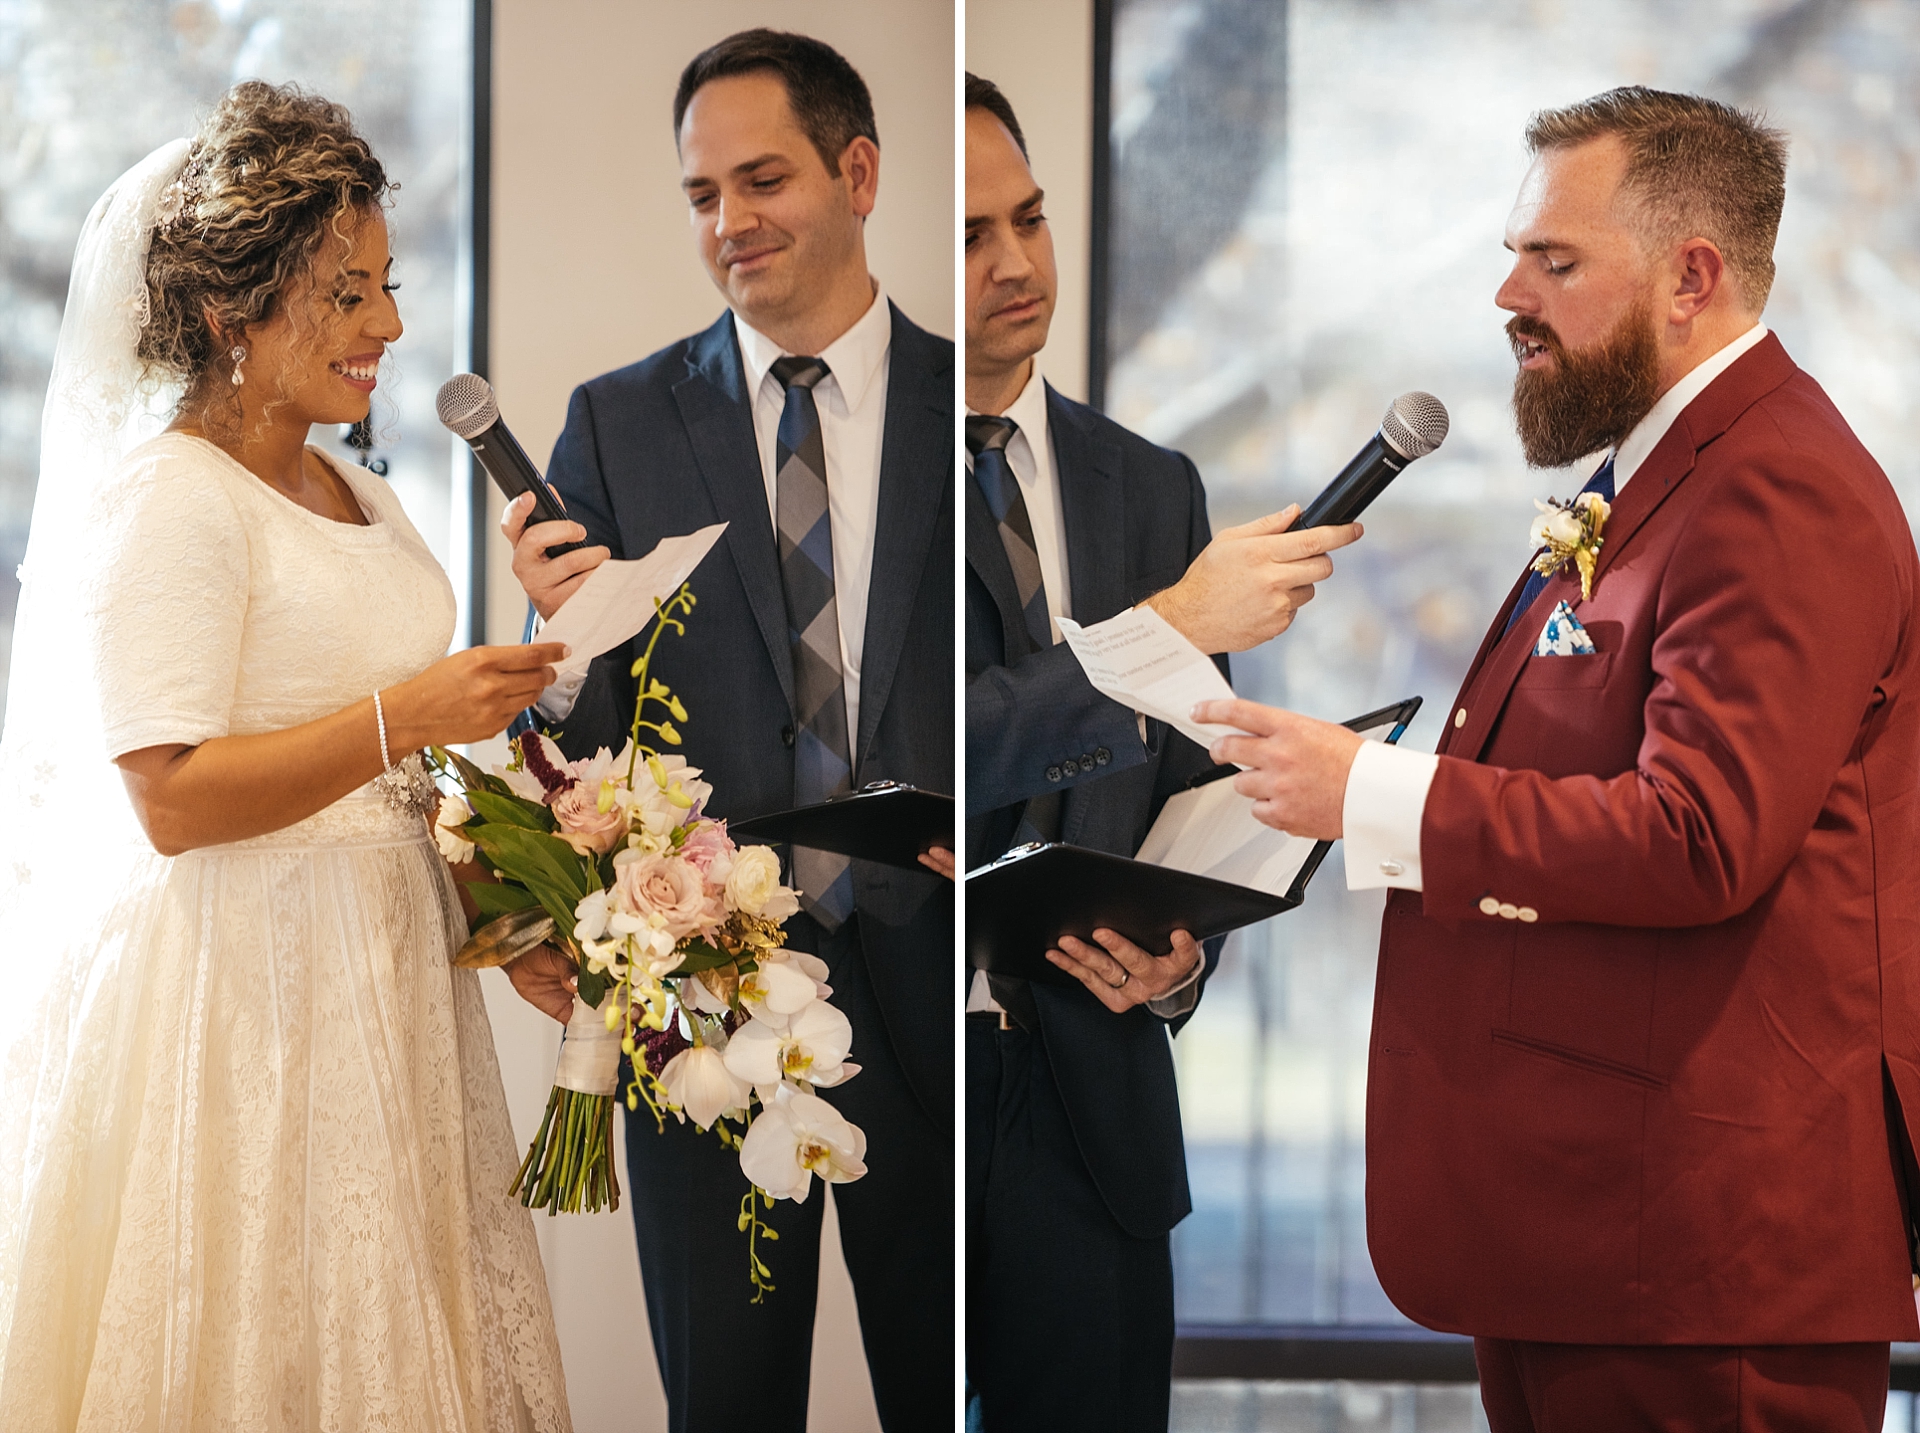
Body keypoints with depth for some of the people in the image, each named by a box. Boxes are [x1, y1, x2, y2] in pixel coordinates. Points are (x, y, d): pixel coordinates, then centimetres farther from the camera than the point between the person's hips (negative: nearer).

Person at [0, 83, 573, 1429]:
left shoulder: (363, 498, 15)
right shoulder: (164, 502, -12)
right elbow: (173, 800, -19)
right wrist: (408, 715, -21)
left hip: (380, 984, 8)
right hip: (236, 994, -8)